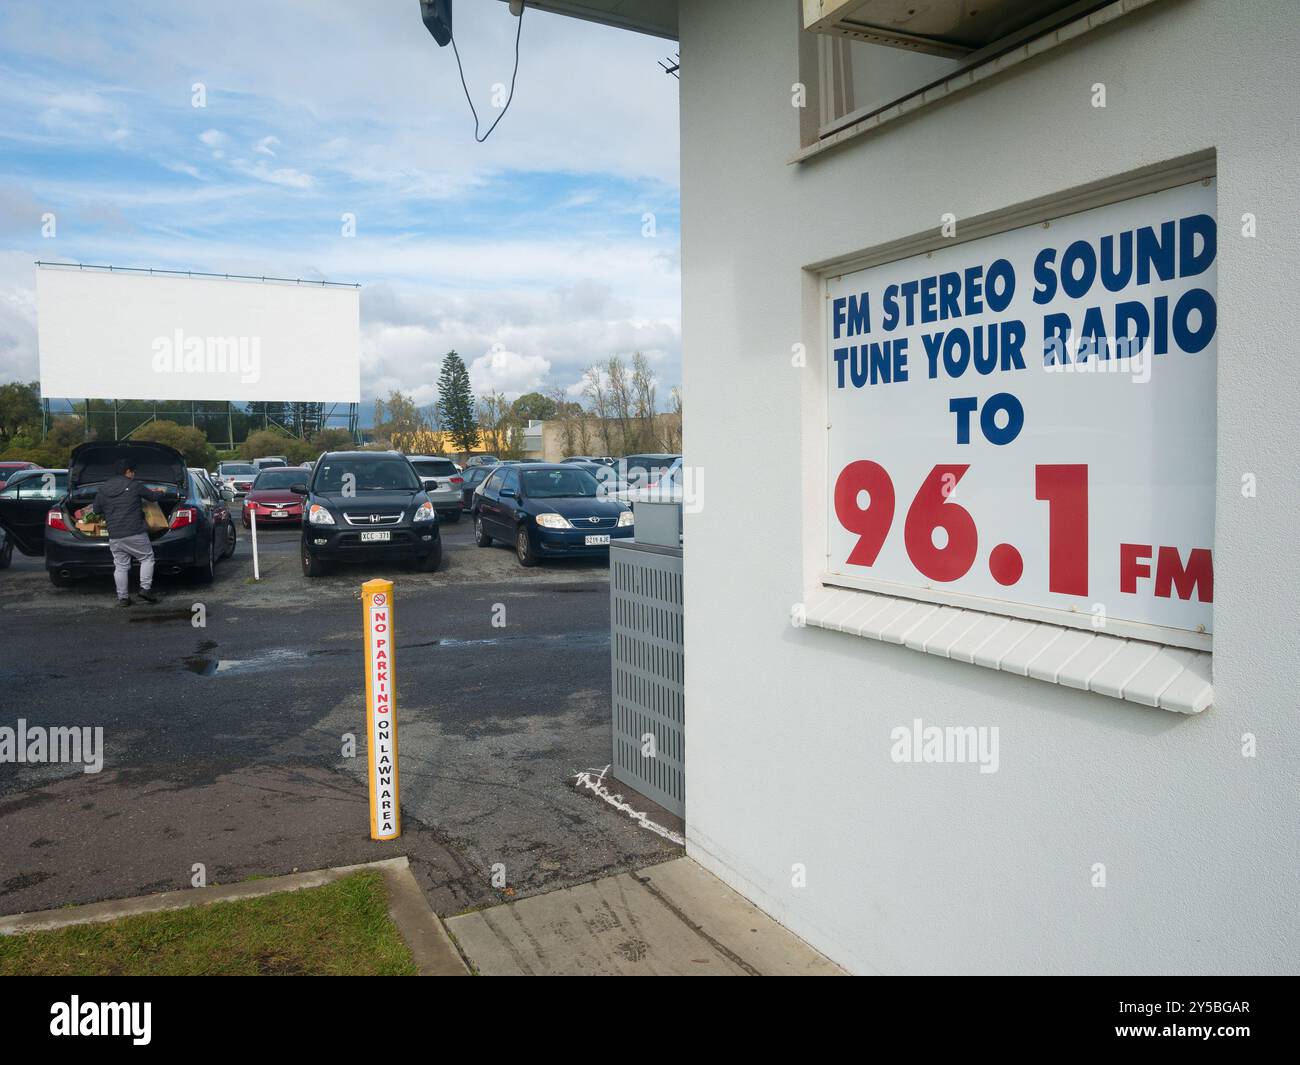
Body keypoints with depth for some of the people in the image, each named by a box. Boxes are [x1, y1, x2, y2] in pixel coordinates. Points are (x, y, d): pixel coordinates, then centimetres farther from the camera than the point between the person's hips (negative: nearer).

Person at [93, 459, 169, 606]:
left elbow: (97, 510, 15)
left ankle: (122, 597, 8)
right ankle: (145, 588, -3)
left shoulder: (102, 489, 9)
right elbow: (153, 496, 10)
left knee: (120, 566, 8)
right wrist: (163, 494, 31)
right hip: (135, 533, -4)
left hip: (114, 537, 4)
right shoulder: (134, 485, -3)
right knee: (147, 558, 10)